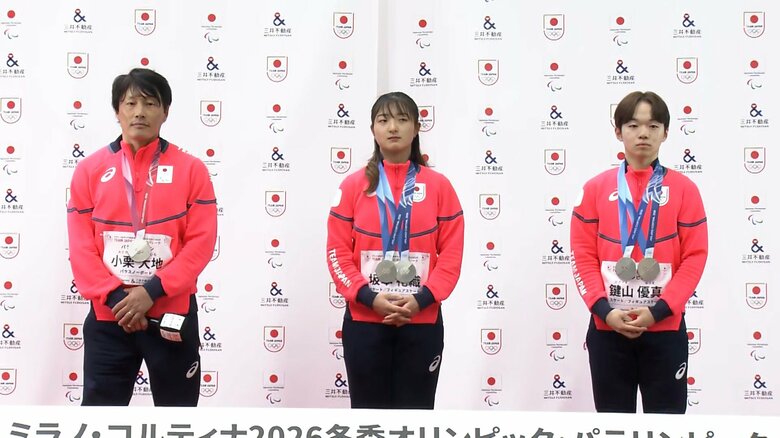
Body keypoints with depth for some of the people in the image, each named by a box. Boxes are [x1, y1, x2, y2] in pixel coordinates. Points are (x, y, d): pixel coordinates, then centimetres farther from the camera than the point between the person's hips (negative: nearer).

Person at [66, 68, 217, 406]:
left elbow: (201, 242, -7)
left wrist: (152, 290, -16)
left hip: (172, 313, -1)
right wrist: (115, 296, -13)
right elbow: (80, 246, 0)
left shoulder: (190, 169, 0)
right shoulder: (90, 169, 4)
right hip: (108, 316, 1)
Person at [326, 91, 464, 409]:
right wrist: (369, 296, -13)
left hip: (422, 322, 0)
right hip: (364, 321, 0)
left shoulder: (438, 185, 4)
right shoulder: (354, 185, 4)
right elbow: (337, 252, 1)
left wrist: (422, 299, -13)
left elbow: (452, 254, 1)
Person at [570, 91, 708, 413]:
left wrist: (659, 310, -13)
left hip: (665, 328, -1)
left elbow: (694, 257, -3)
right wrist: (603, 310, -11)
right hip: (607, 328, 1)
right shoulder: (596, 188, 5)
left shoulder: (684, 189, 2)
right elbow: (583, 255, 2)